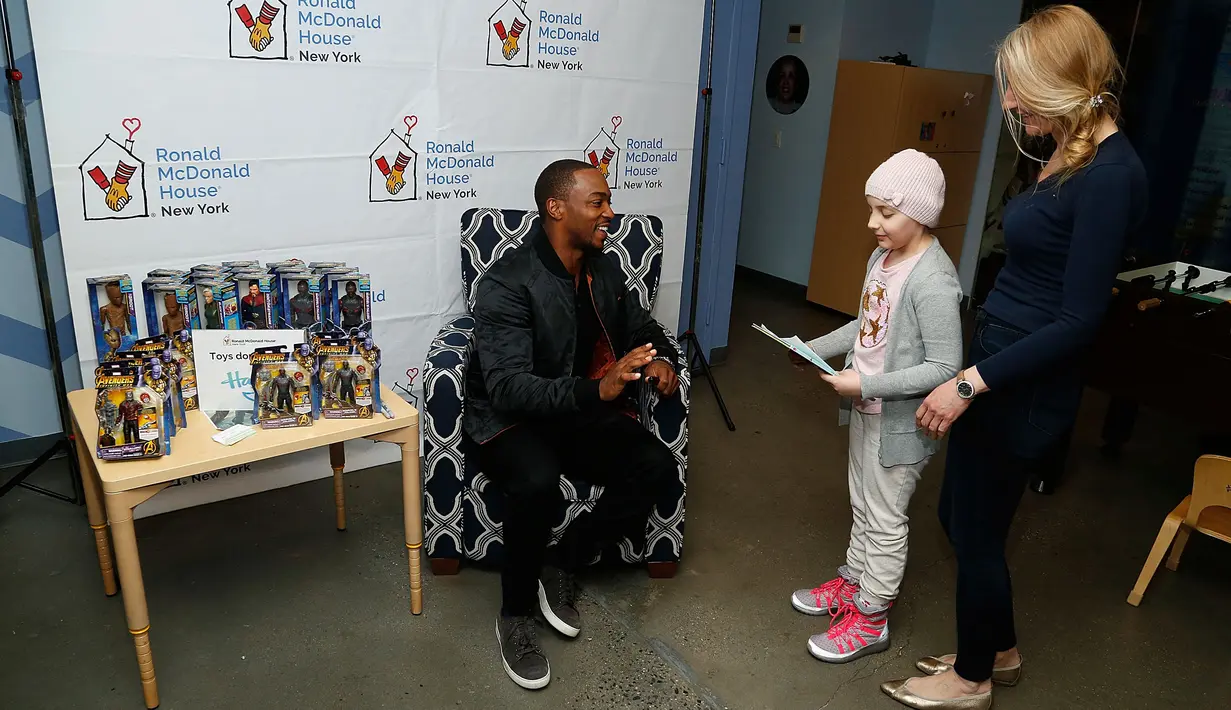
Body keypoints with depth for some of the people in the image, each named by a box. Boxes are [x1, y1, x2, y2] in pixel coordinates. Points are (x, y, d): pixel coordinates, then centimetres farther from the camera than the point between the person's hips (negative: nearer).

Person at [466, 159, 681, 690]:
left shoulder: (604, 269, 3)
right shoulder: (506, 285, -20)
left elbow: (641, 326, 18)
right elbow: (508, 387, -30)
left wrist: (660, 357, -8)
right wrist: (597, 390, -44)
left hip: (586, 412, 6)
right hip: (513, 420, -6)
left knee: (657, 467, -19)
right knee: (537, 487, -37)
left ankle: (562, 563, 1)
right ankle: (515, 615, -9)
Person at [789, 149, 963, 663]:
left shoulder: (933, 281, -26)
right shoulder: (882, 258, 2)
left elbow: (944, 367, -26)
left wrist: (868, 385, -28)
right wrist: (815, 348, 4)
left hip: (899, 421, -8)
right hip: (865, 409, 9)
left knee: (885, 520, 7)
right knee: (863, 505, 24)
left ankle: (870, 619, 23)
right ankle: (853, 583, 43)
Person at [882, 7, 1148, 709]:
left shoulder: (1110, 175, -20)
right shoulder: (1070, 153, 7)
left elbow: (1079, 321, -21)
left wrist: (971, 382, -21)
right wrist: (974, 373, 15)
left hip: (1025, 385, -9)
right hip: (997, 363, 9)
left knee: (976, 530, 8)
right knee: (961, 515, 20)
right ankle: (998, 650, 43)